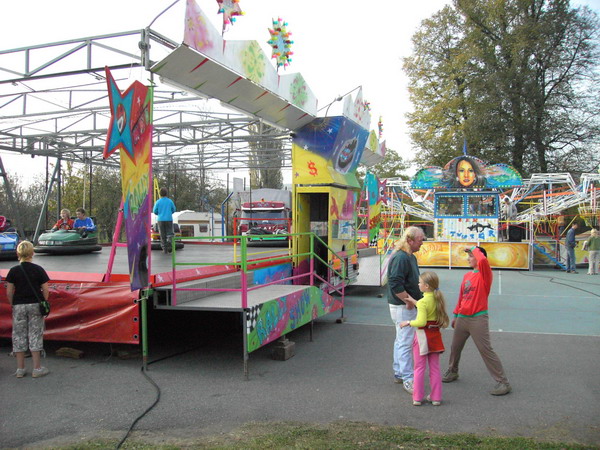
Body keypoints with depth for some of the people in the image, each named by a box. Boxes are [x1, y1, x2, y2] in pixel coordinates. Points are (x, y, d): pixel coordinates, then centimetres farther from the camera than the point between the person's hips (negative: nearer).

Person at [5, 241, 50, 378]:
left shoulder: (13, 271, -5)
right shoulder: (38, 270, -6)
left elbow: (9, 292, -4)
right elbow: (45, 290, -5)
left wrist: (13, 305, 10)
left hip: (18, 306, 1)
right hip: (35, 305, -1)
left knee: (19, 336, 10)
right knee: (35, 335, 6)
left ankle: (20, 369, 16)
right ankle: (37, 369, 9)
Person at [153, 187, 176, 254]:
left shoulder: (158, 202, -1)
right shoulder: (170, 201, 1)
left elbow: (155, 211, 1)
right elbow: (173, 210, 8)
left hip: (161, 220, 0)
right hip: (169, 219, 0)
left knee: (162, 235, 7)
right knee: (169, 233, 7)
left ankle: (164, 249, 6)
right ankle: (169, 241, -23)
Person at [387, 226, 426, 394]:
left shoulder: (410, 257, 13)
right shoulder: (400, 257, -21)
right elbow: (395, 284, -27)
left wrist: (413, 300, 13)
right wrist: (409, 301, -20)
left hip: (407, 305, 11)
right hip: (402, 306, -11)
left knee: (401, 340, 18)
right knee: (406, 342, -5)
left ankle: (399, 373, 30)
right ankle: (408, 379, 1)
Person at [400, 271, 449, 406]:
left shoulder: (423, 302, -21)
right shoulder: (438, 298, 2)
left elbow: (421, 321, -28)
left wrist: (408, 323, -14)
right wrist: (413, 301, 21)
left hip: (423, 335, -6)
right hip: (435, 335, 6)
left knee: (419, 368, 6)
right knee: (435, 367, 13)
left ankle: (417, 398, 12)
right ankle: (436, 397, 19)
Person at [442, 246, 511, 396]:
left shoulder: (485, 275, -10)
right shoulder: (467, 276, 10)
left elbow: (483, 260, -34)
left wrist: (475, 250, -16)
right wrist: (456, 315, 21)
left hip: (478, 319, -7)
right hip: (462, 318, 7)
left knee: (486, 350, -7)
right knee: (455, 348, 19)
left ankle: (503, 383, 3)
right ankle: (452, 372, 42)